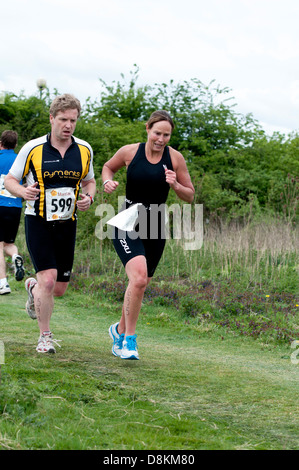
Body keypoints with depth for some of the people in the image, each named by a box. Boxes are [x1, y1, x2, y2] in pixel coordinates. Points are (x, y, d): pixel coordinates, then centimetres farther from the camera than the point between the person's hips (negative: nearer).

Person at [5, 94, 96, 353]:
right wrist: (23, 191, -22)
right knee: (48, 279, -18)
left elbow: (89, 181, 16)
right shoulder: (32, 148, -8)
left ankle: (33, 288, 43)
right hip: (38, 223, -4)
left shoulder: (84, 150, 2)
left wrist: (88, 197, -6)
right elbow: (10, 179, 0)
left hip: (67, 224, 4)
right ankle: (45, 337, 1)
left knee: (59, 289, 6)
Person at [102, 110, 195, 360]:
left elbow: (190, 196, 6)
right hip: (127, 225, -3)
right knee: (139, 278, -23)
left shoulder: (175, 158, -1)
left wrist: (175, 185, -15)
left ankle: (120, 329, 38)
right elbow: (108, 167, 17)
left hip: (155, 228, 3)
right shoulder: (130, 152, -4)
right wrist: (108, 181, -4)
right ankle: (129, 339, -12)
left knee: (140, 284, 12)